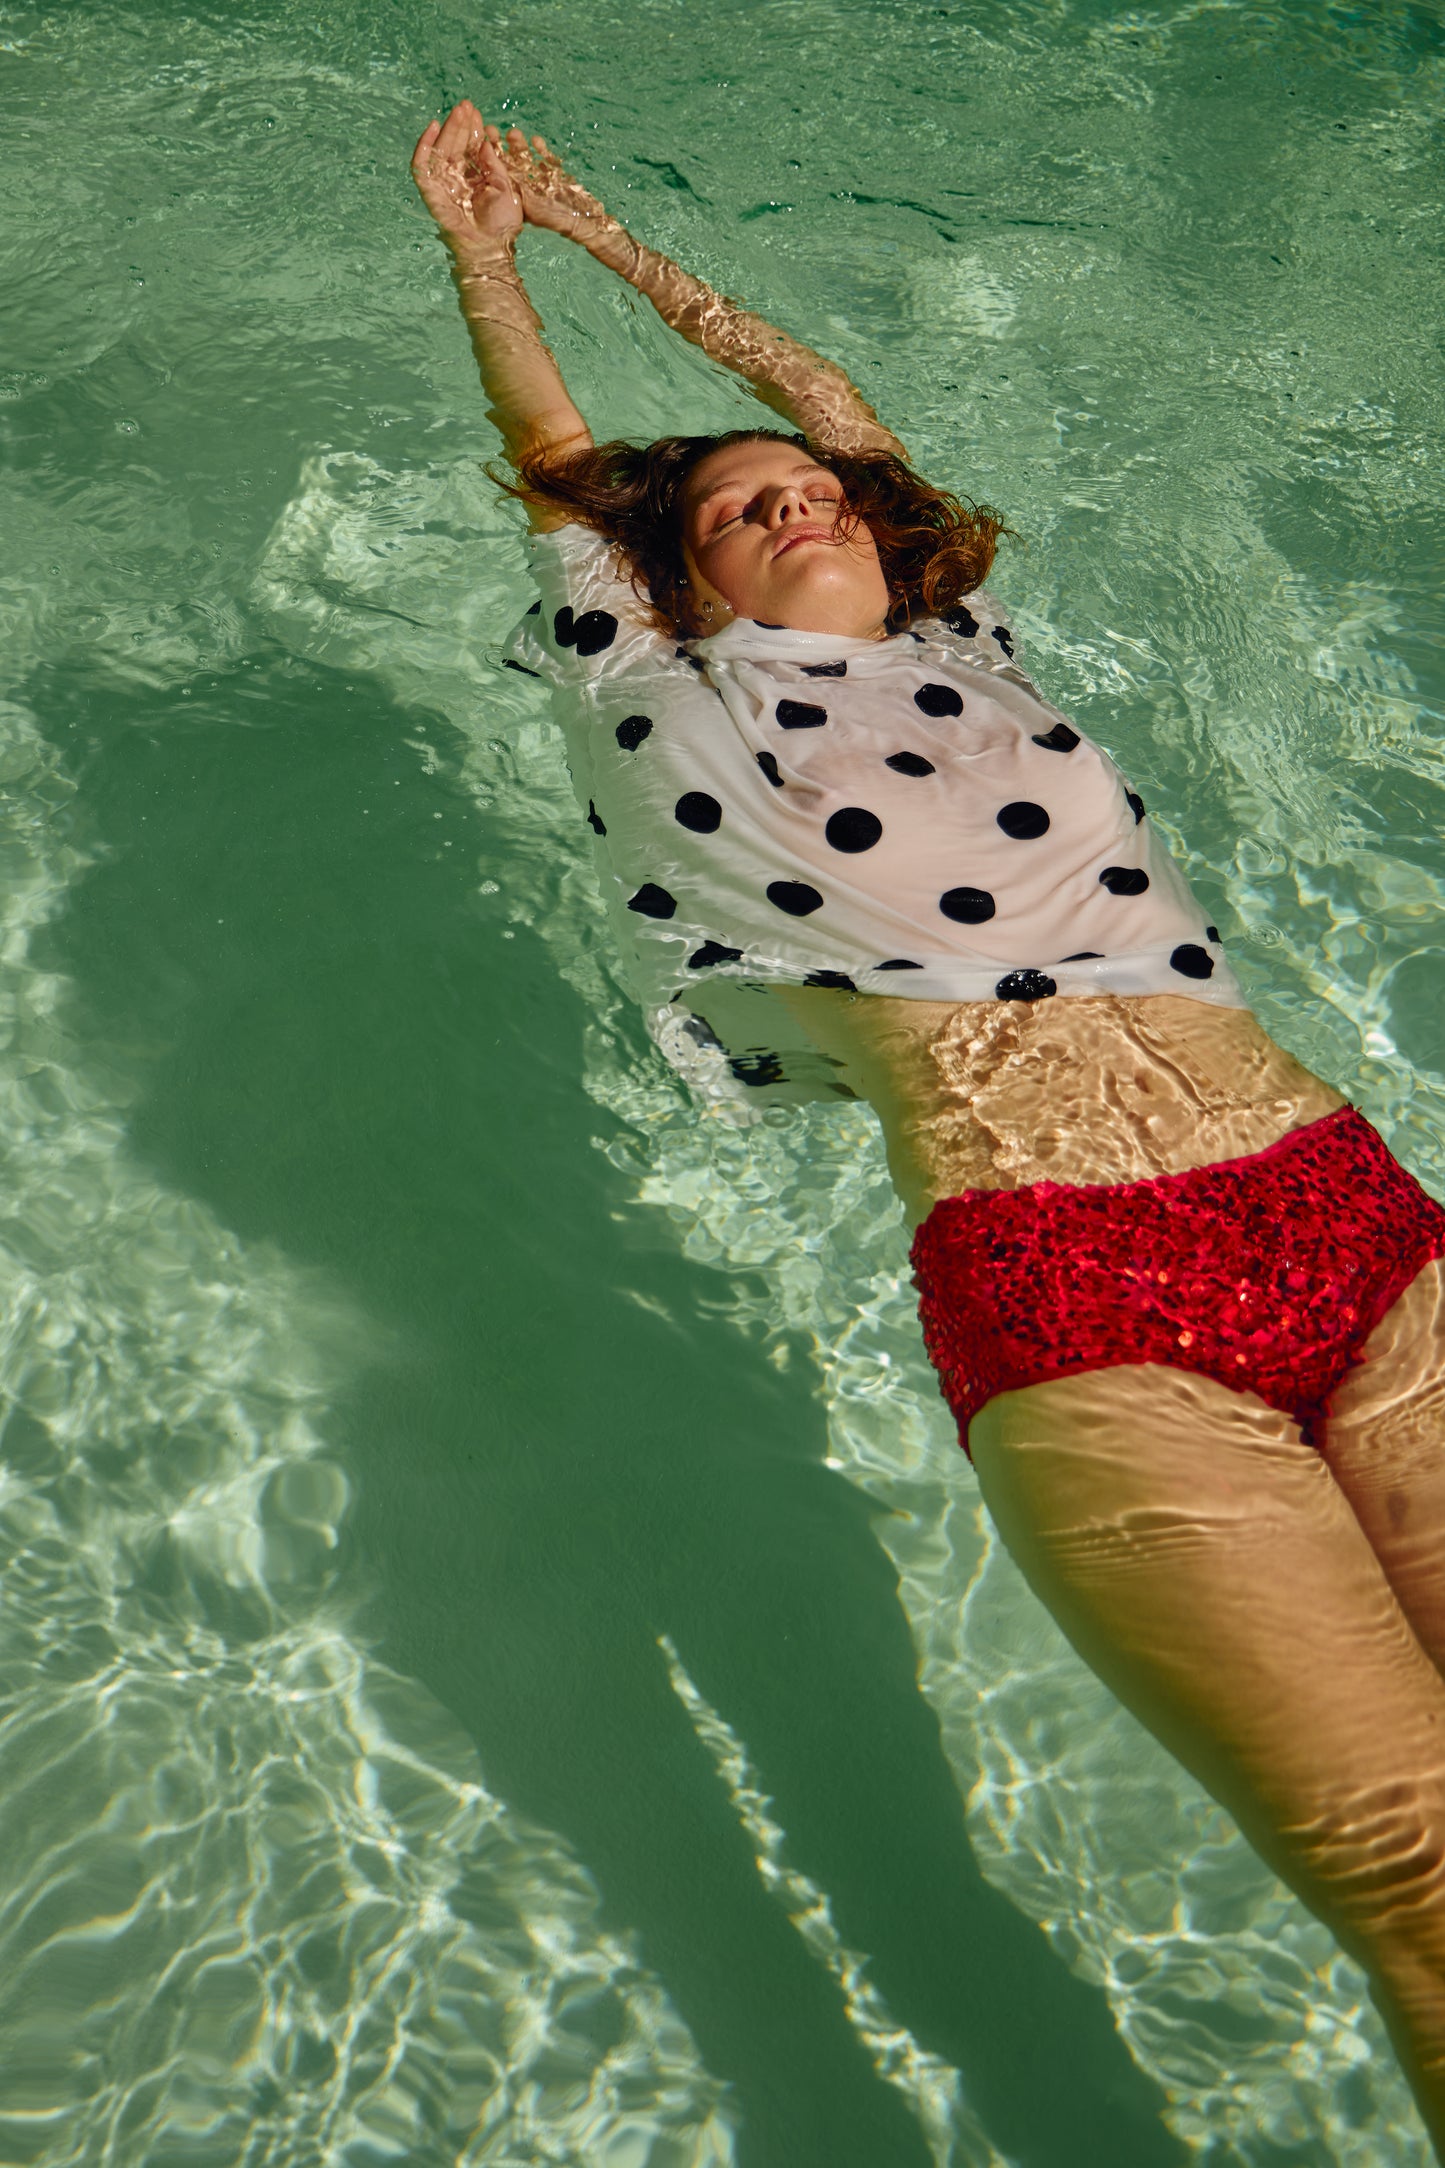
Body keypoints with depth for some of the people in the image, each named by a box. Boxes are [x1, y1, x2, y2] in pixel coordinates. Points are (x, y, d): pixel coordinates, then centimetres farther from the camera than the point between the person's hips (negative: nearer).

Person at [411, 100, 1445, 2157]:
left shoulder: (970, 651, 27)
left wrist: (608, 231, 53)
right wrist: (483, 245, 48)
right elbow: (562, 474, 30)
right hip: (1059, 1292, -4)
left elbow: (849, 413, 40)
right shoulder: (693, 710, 17)